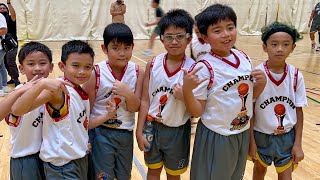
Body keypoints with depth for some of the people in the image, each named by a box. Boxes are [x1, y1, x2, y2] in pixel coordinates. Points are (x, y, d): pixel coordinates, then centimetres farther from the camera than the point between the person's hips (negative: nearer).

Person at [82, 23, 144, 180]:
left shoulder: (137, 72, -7)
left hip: (126, 134, 3)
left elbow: (135, 107, -6)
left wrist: (128, 94, -26)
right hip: (101, 133, -3)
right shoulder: (96, 73, -16)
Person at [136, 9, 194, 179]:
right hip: (153, 127, 2)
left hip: (177, 131, -2)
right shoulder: (153, 64, -8)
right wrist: (140, 131, -3)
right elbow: (145, 100, -3)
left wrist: (185, 97, -29)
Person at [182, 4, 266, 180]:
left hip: (243, 133, 6)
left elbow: (250, 95, 11)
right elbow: (197, 112, -17)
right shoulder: (204, 68, -20)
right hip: (217, 137, -6)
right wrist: (187, 90, -33)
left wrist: (262, 83, -8)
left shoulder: (244, 58, -2)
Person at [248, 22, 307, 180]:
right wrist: (251, 141, -9)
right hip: (261, 135, -1)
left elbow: (298, 110, -3)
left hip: (287, 136, 1)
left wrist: (298, 144, -3)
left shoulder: (296, 76, -10)